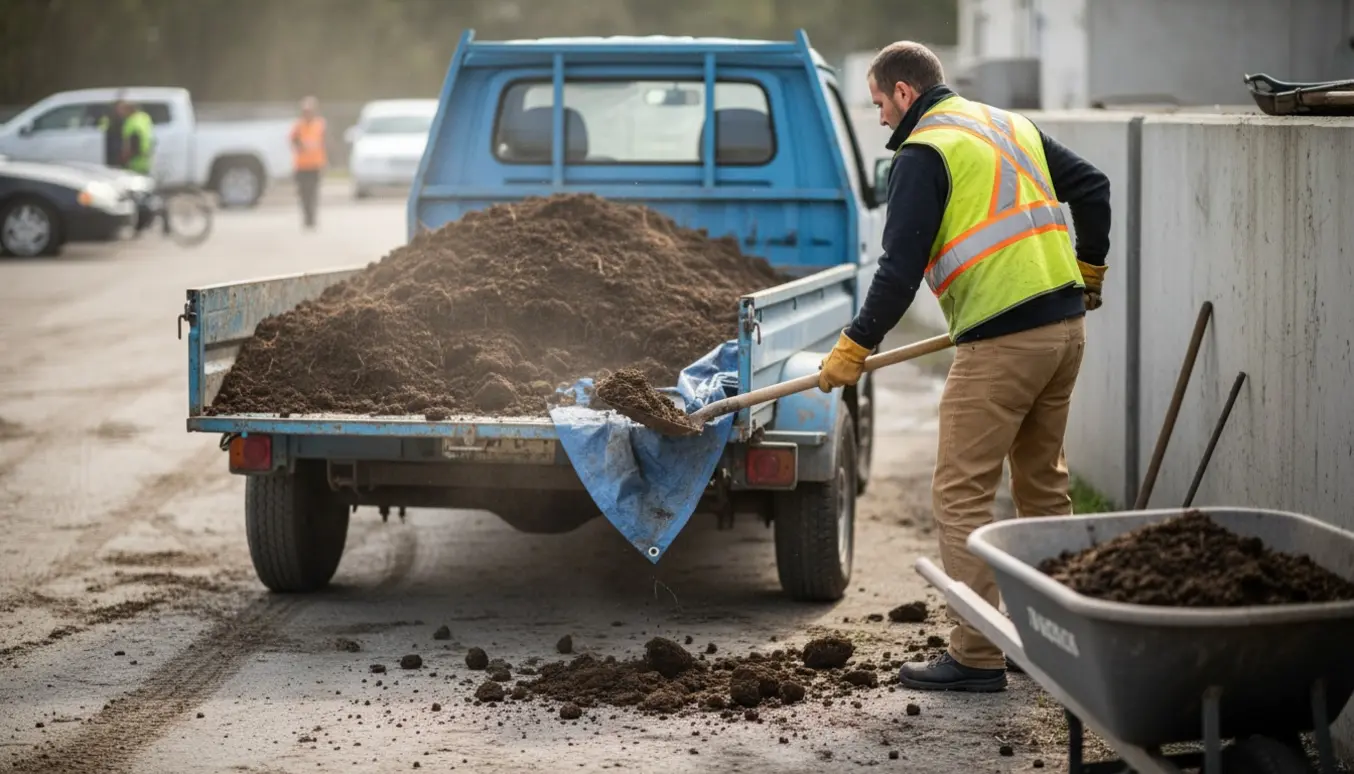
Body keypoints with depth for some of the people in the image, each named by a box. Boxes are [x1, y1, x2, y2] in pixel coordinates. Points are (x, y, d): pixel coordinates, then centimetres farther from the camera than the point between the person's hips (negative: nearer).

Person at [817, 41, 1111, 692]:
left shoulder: (922, 154, -7)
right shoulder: (1011, 126, 18)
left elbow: (901, 268, -12)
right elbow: (1092, 187, 21)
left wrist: (854, 347, -5)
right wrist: (1088, 270, 31)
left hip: (1000, 342, -9)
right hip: (1065, 326, 9)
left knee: (961, 496, -3)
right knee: (1042, 483, 20)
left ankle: (976, 658, -4)